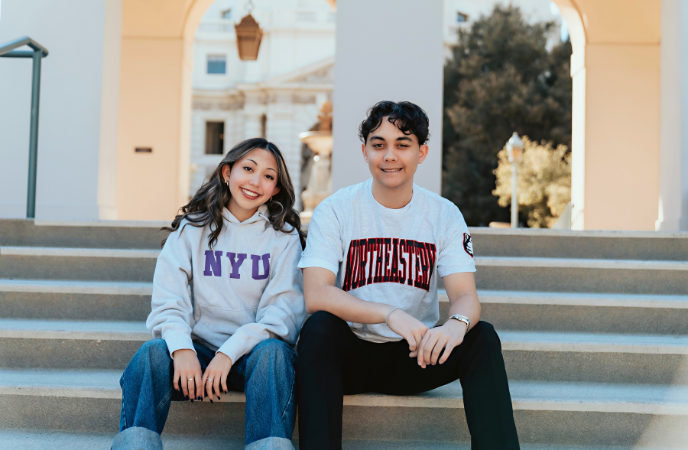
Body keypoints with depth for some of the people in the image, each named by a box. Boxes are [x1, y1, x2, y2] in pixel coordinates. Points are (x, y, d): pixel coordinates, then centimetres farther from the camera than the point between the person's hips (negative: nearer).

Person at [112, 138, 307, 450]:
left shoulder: (284, 236, 6)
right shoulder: (191, 229, 9)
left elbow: (284, 311, -6)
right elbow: (168, 303, -2)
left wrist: (229, 352, -21)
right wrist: (182, 348, -24)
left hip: (254, 351, -1)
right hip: (199, 349, 1)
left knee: (273, 351, -33)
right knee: (153, 352, -28)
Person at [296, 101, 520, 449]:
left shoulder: (445, 215, 1)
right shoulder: (335, 210, -6)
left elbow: (465, 296, -9)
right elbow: (315, 296, -19)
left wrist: (457, 324, -36)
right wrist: (391, 314, -34)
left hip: (415, 356, 2)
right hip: (351, 353, -2)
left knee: (482, 337, -23)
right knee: (319, 327, -33)